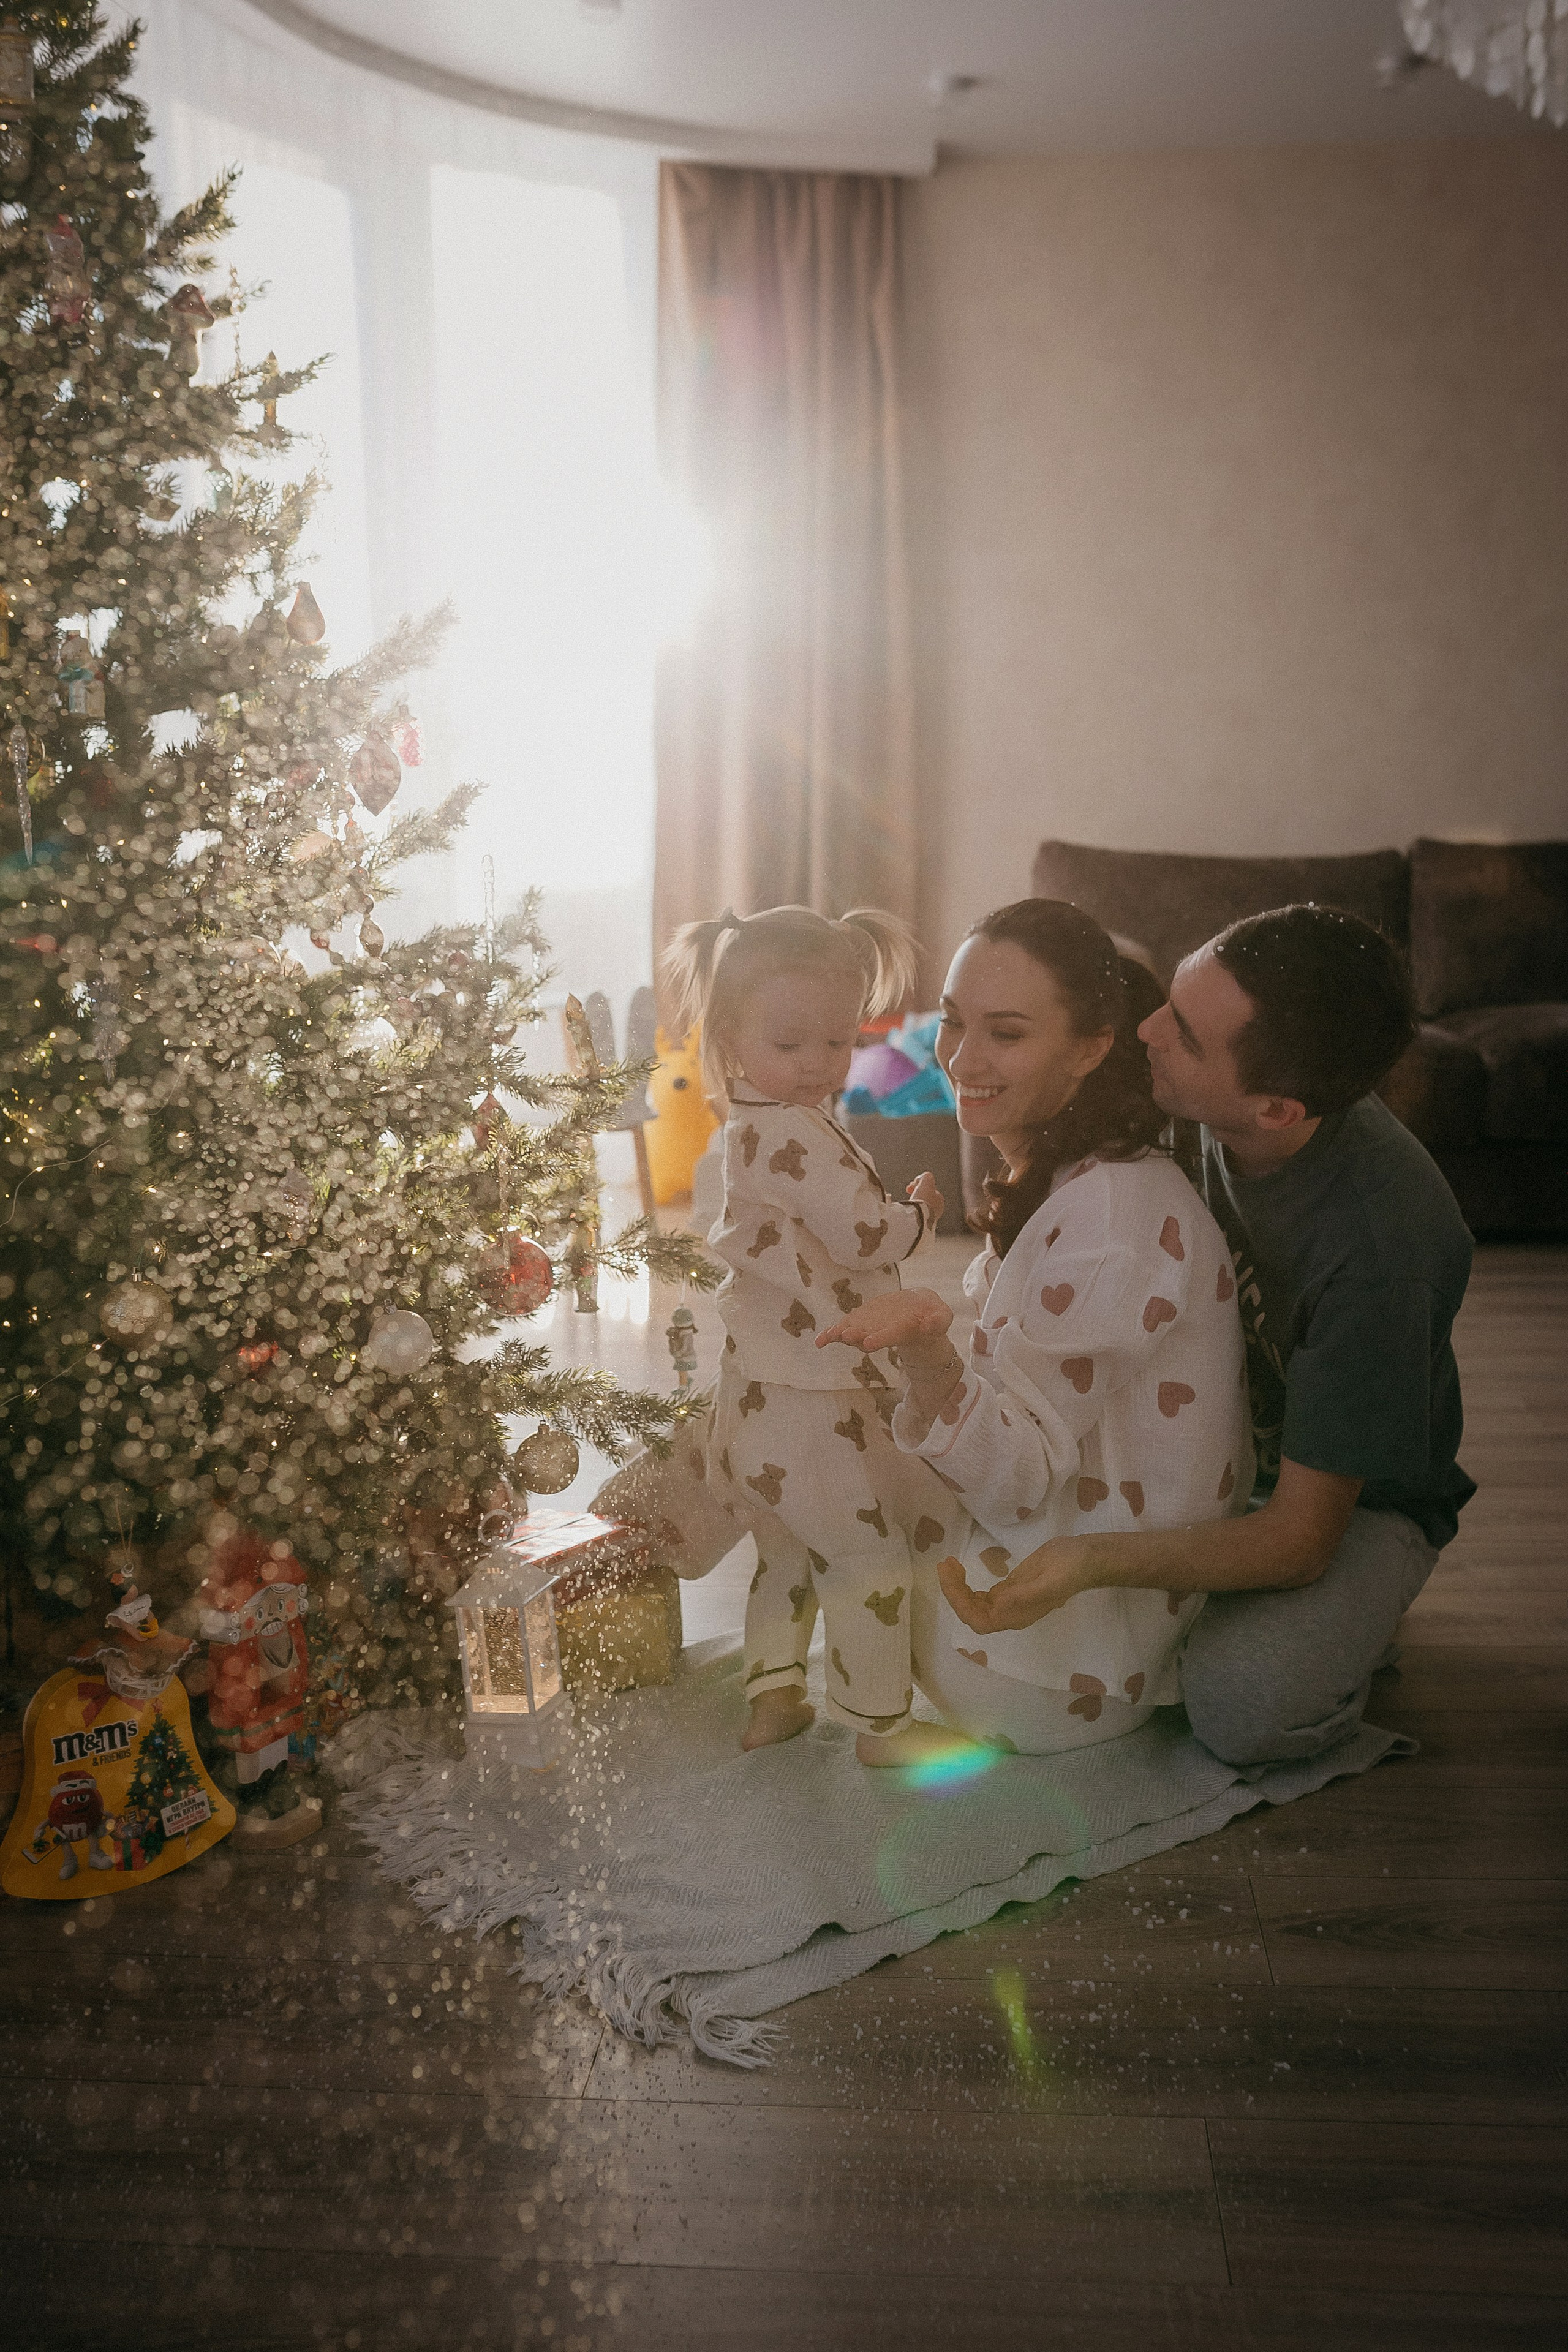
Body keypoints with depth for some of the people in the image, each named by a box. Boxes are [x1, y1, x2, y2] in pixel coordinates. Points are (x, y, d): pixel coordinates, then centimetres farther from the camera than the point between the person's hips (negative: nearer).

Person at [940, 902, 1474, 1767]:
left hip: (1355, 1499, -6)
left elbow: (1299, 1533, -33)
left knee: (1241, 1701, -31)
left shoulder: (1382, 1245, -38)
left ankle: (1344, 1625, 2)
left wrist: (1090, 1562, -47)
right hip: (1217, 1443, 6)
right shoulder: (1210, 1117, -18)